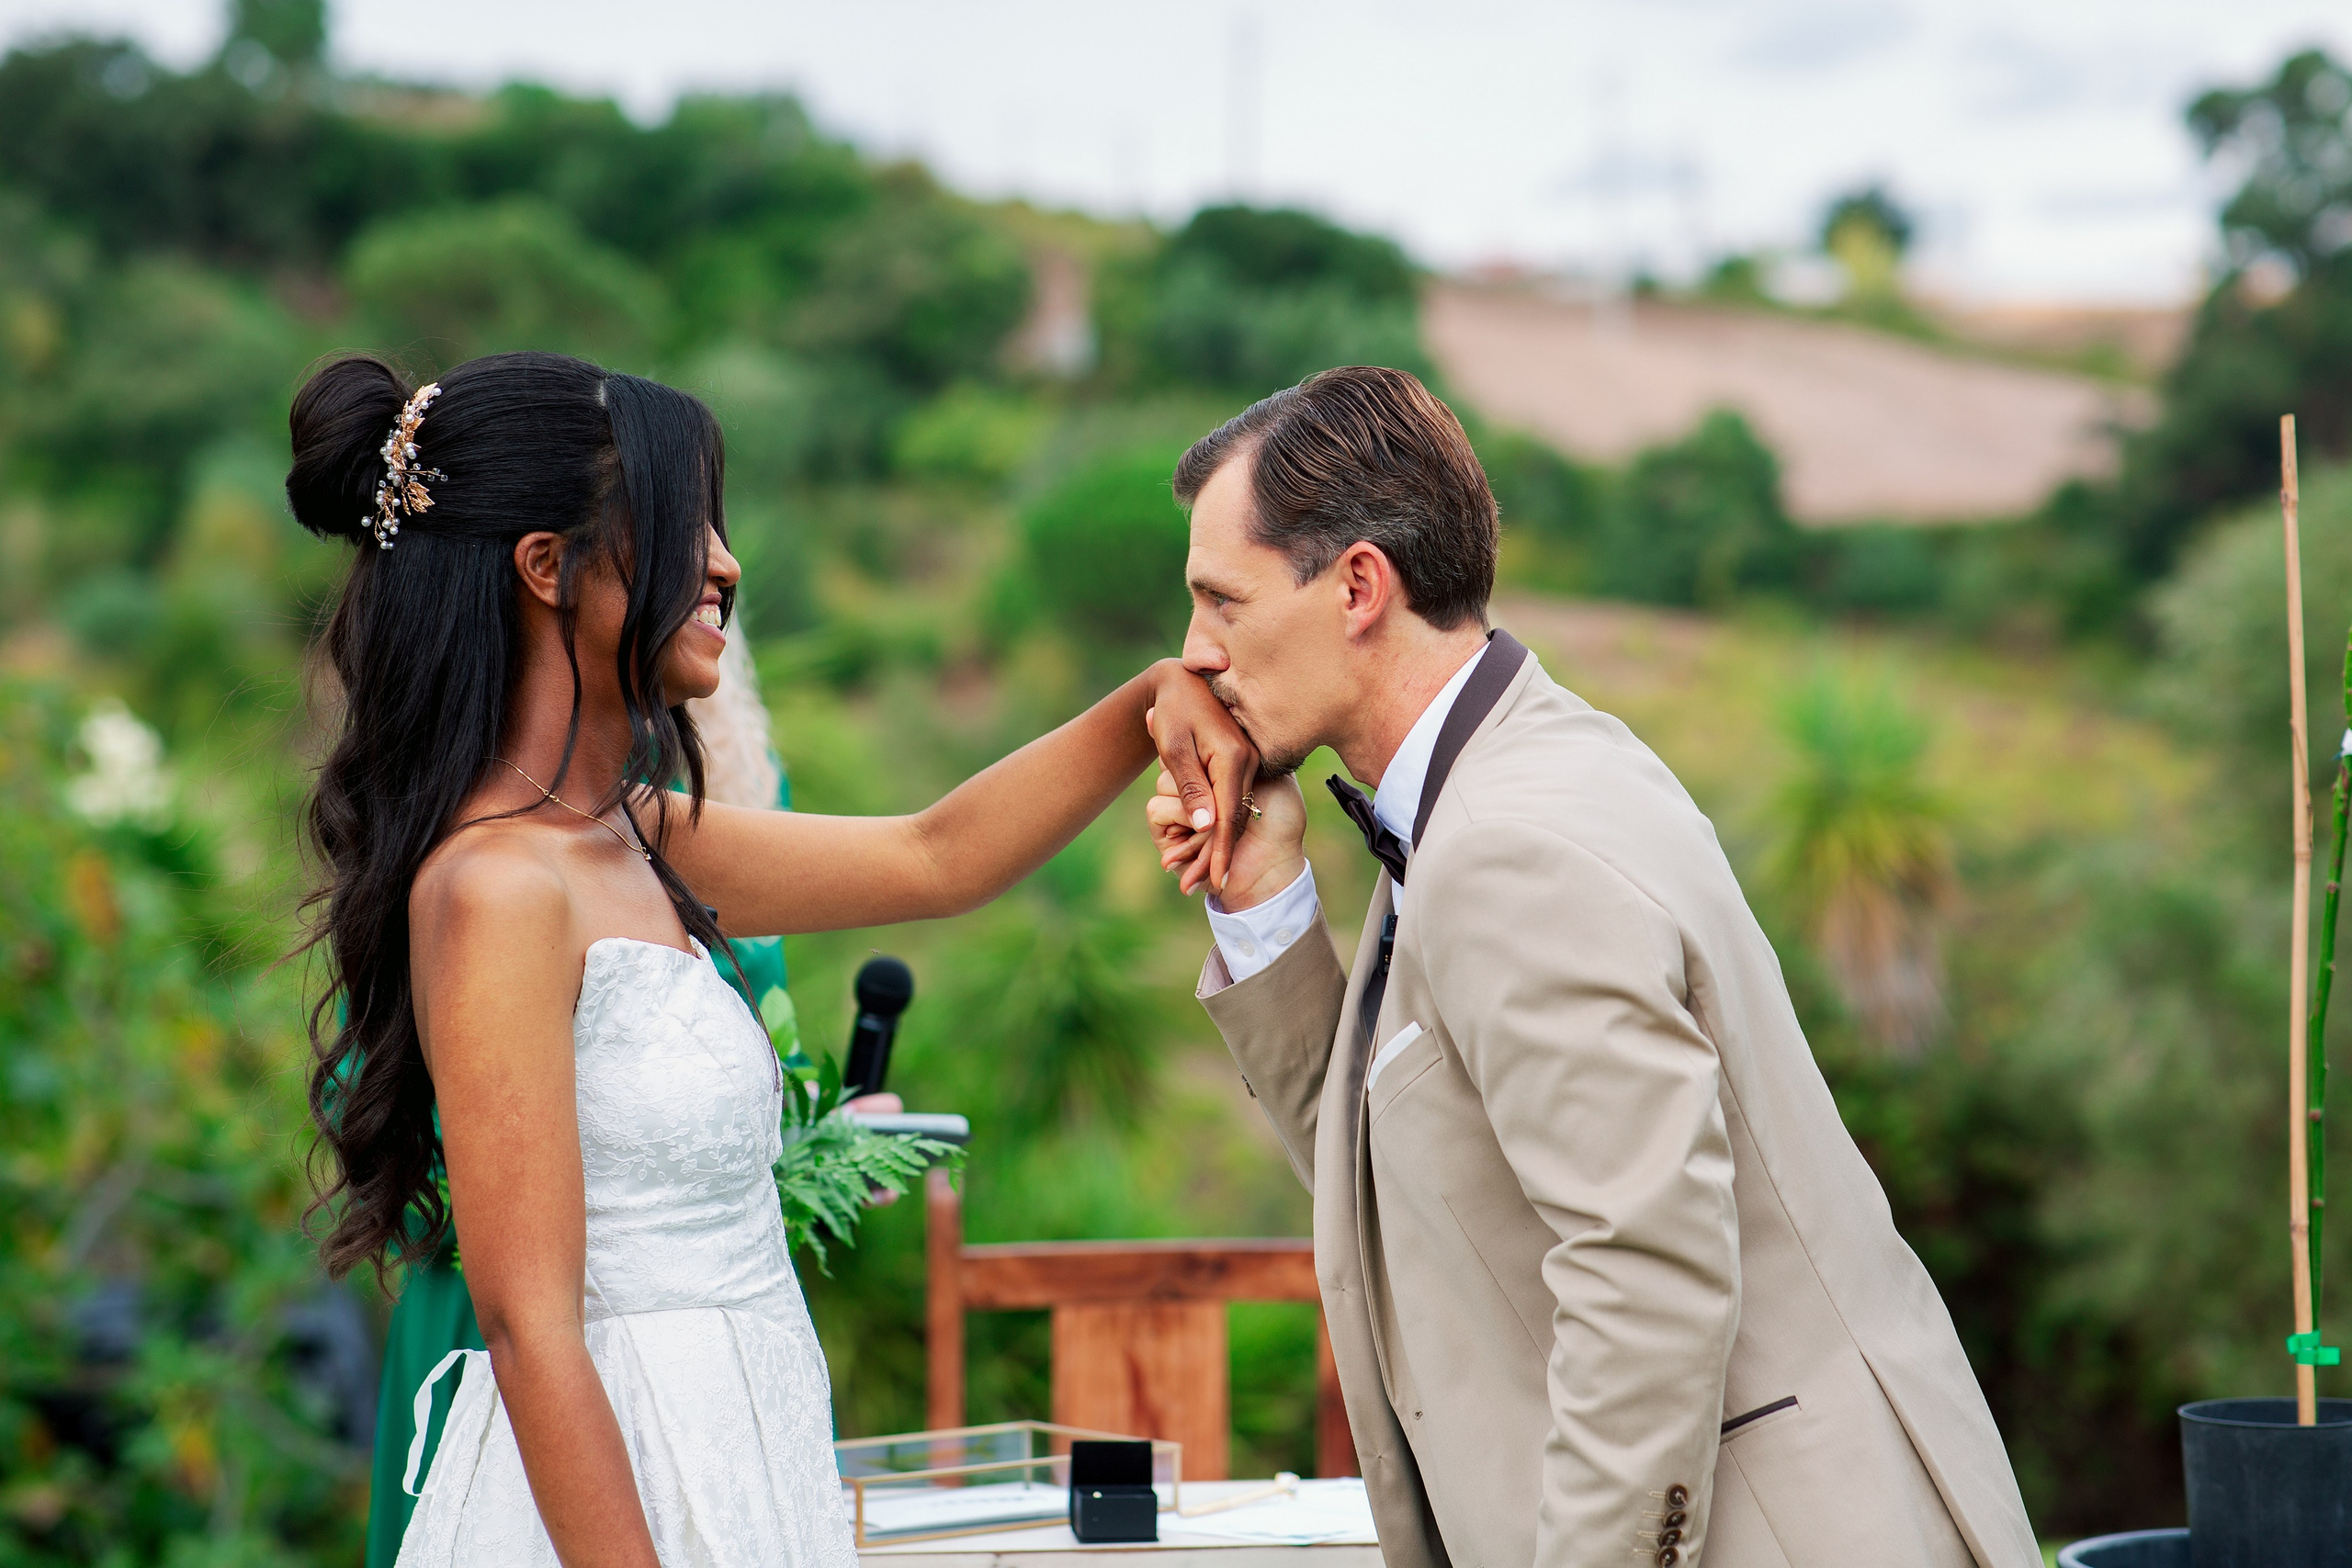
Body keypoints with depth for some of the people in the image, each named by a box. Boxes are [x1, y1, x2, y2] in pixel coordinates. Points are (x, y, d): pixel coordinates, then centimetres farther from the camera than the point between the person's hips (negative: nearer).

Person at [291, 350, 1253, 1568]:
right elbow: (531, 1330, -21)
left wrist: (1150, 701, 5)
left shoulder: (628, 840, 9)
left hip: (732, 1469, 9)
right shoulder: (498, 889, -18)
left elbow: (935, 859, 18)